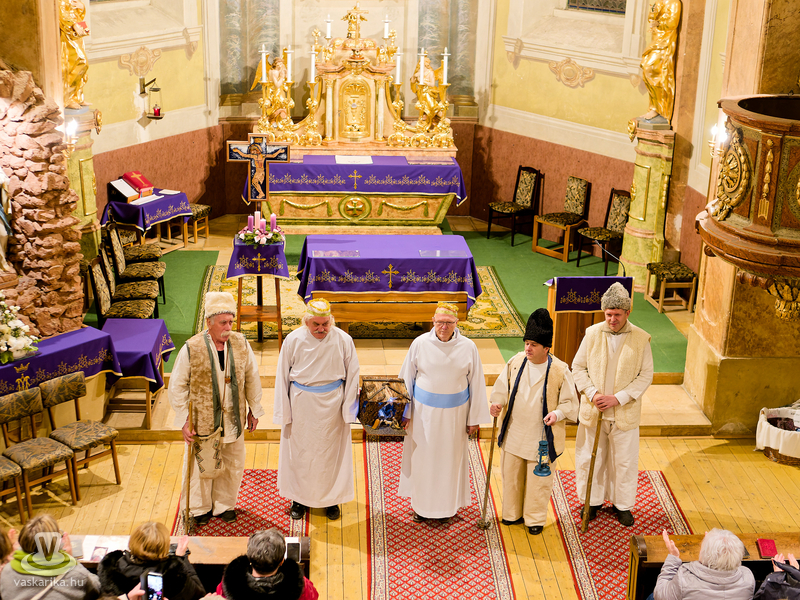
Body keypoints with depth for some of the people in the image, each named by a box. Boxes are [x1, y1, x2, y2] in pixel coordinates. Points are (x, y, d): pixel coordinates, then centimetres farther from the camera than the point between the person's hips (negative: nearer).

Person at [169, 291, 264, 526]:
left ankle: (224, 504, 36)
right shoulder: (191, 348, -16)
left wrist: (254, 409, 9)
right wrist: (183, 421, -11)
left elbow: (252, 378, 6)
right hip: (203, 419, -3)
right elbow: (177, 386, -10)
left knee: (232, 464, 15)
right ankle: (200, 507, 34)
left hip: (233, 418, 3)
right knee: (202, 465, 13)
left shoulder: (241, 344, -7)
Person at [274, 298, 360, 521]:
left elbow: (352, 375, 0)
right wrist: (284, 411, 0)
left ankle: (331, 499, 27)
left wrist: (348, 408, 0)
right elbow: (282, 376, -1)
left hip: (331, 403, 0)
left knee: (331, 452, 10)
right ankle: (300, 499, 26)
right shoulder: (293, 340, -10)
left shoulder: (343, 340, -11)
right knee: (300, 452, 9)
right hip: (301, 404, 0)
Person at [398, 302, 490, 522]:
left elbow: (476, 383, -1)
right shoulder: (420, 344, -10)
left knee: (451, 457, 12)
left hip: (455, 412, 0)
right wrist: (405, 412, 1)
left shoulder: (468, 347, -9)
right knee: (423, 457, 10)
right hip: (424, 411, 0)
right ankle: (421, 504, 28)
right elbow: (407, 378, -1)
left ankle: (448, 503, 30)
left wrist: (474, 418, 1)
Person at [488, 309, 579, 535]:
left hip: (542, 436, -3)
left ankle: (535, 518, 27)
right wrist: (497, 403, -13)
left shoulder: (560, 370, -14)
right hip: (514, 431, 4)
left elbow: (570, 402, -7)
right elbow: (503, 387, 7)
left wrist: (557, 413, -26)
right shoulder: (515, 362, -5)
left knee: (539, 478, 9)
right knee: (511, 474, 17)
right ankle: (513, 512, 37)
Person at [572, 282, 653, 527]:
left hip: (625, 413, -1)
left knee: (624, 460, 9)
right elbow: (578, 367, 2)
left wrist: (618, 398, -15)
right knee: (591, 457, 12)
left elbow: (646, 375, -6)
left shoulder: (641, 339, -8)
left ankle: (622, 504, 27)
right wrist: (592, 393, -13)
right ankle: (593, 500, 30)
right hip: (593, 411, 1)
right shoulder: (592, 334, -4)